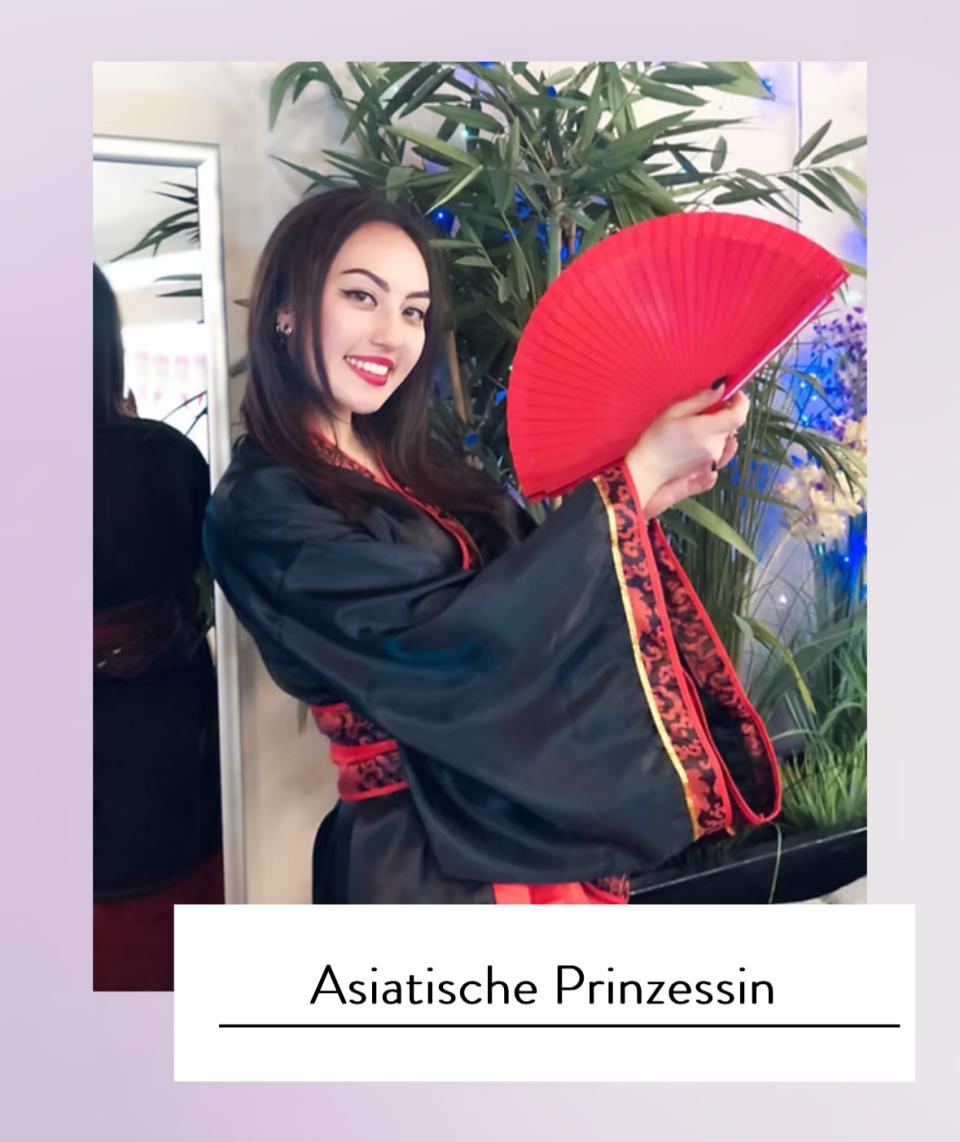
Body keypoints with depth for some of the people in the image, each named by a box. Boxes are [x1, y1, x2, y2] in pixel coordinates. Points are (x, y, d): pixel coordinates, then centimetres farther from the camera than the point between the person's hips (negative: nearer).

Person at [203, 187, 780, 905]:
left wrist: (650, 495, -8)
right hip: (427, 859, -7)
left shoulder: (412, 462, 4)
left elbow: (532, 587, 6)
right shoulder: (262, 512, -18)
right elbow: (449, 640, -27)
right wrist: (635, 476, -23)